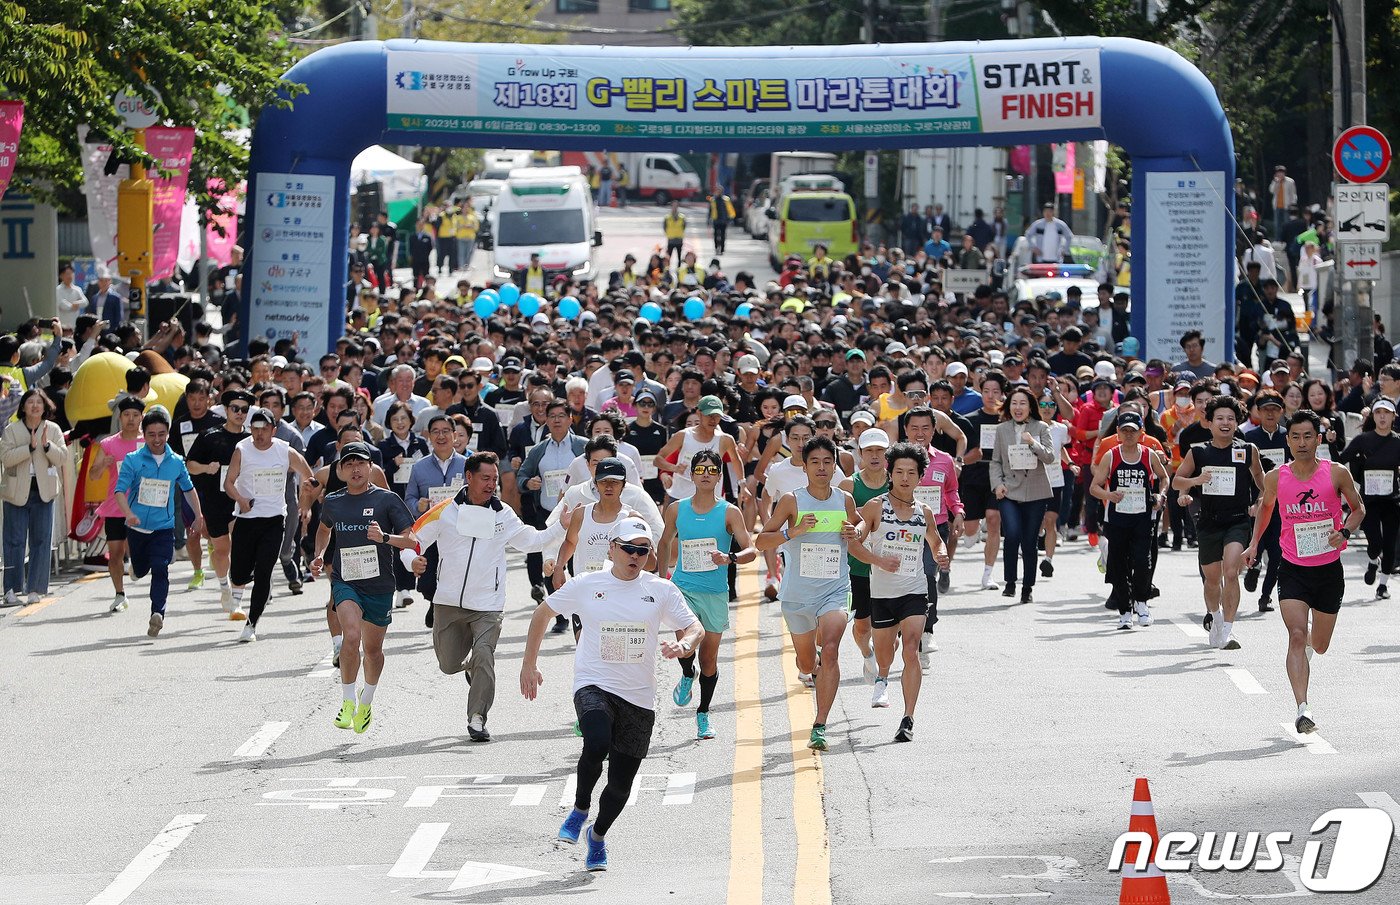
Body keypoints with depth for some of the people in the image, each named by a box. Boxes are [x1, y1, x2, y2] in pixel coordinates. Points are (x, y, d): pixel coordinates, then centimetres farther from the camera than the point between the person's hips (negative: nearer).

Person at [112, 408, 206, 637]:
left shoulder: (176, 463, 2)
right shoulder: (133, 460, -6)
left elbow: (188, 489, 20)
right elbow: (120, 490, -12)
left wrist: (198, 516, 24)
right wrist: (129, 514, -29)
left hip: (164, 526, 0)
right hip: (137, 527, 0)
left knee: (160, 570, -17)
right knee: (141, 570, 17)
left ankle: (157, 613, -23)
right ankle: (136, 566, 53)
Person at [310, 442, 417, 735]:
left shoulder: (386, 499, -6)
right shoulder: (332, 502, 5)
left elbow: (412, 541, -10)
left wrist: (385, 537, -27)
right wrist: (319, 556, 13)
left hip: (379, 584, 0)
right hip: (345, 581, 0)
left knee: (373, 648, 14)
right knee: (351, 635, -25)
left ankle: (366, 702, 41)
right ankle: (348, 701, -13)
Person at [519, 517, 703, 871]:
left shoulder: (661, 590, 2)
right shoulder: (586, 585, 0)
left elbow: (696, 628, 4)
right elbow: (543, 613, 14)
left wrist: (684, 645, -20)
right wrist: (529, 664, 13)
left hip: (638, 697, 2)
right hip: (593, 686, -2)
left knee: (621, 783, 4)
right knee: (597, 743, -33)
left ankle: (598, 835, 35)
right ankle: (580, 808, -6)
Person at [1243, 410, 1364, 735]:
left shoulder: (1337, 474, -7)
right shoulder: (1276, 477, -4)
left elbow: (1358, 508, 8)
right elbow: (1265, 506, 19)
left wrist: (1345, 532, -11)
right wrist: (1255, 543, 15)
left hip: (1329, 571, 1)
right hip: (1293, 571, -1)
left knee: (1319, 646, 15)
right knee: (1296, 636, -19)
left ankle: (1311, 639, 55)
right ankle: (1302, 709, -24)